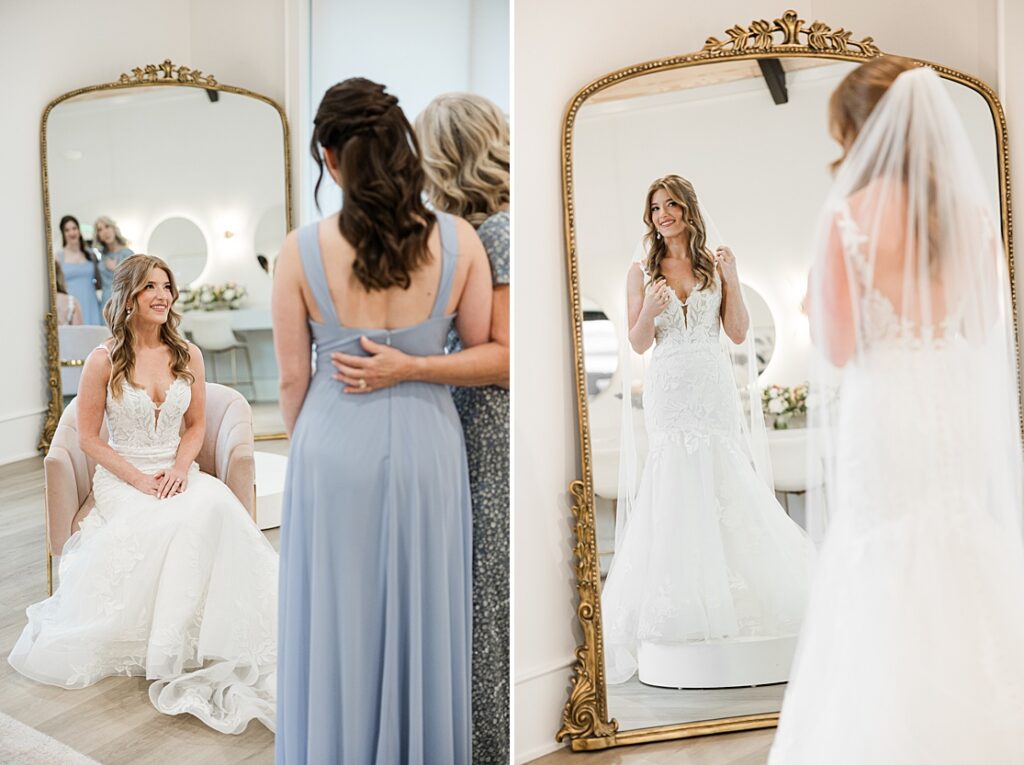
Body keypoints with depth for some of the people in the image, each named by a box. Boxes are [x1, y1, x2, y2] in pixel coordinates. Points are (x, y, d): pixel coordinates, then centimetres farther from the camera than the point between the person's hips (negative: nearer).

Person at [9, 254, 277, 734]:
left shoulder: (187, 355, 5)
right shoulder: (104, 361, -4)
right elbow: (89, 439, -1)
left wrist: (179, 467, -8)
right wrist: (139, 479, -13)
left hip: (177, 472, 3)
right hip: (122, 477, -3)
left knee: (214, 505, -32)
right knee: (166, 524, -35)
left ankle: (181, 642, -26)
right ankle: (165, 653, -21)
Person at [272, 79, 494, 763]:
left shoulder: (301, 251, -12)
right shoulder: (458, 240, -11)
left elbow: (292, 375, -4)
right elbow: (482, 349, 0)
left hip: (335, 449, -1)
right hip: (425, 447, 1)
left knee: (337, 621, 16)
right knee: (422, 616, 17)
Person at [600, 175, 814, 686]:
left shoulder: (714, 265, 8)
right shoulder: (642, 272, 7)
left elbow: (739, 333, 4)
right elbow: (637, 345, 4)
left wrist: (731, 280, -5)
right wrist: (650, 309, -15)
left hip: (713, 388, 0)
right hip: (668, 390, 0)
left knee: (726, 487, -1)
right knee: (674, 492, -2)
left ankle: (732, 597, 13)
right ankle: (682, 607, 7)